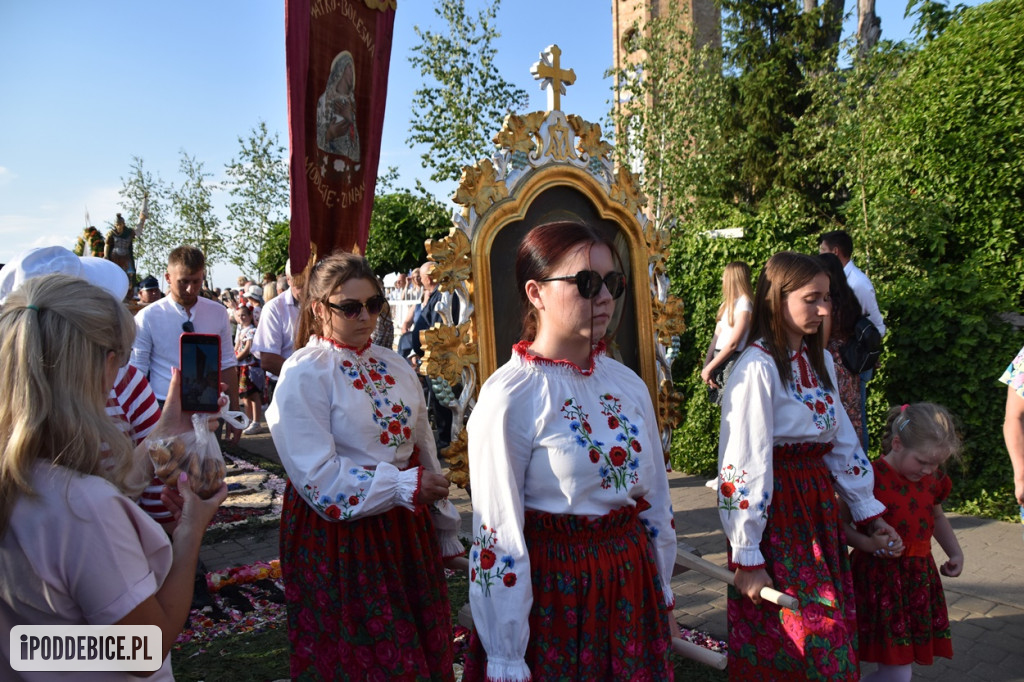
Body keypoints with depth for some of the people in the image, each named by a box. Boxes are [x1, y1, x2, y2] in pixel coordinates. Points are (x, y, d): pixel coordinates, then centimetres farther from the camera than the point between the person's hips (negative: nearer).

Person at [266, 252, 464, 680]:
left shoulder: (395, 366, 7)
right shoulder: (304, 374, -12)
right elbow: (319, 479, -19)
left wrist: (445, 531, 15)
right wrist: (407, 485, -21)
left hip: (407, 532, 6)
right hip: (339, 537, -6)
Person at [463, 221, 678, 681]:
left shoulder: (627, 384, 0)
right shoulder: (509, 397, -18)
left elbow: (655, 498, 10)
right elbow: (497, 536, -17)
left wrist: (662, 592, 15)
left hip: (631, 581, 6)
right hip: (552, 592, -6)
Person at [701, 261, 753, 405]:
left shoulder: (744, 304, -10)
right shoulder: (726, 304, 14)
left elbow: (733, 344, -15)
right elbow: (716, 336, 10)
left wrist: (709, 368, -13)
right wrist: (706, 365, -1)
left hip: (733, 361, -7)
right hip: (719, 359, 7)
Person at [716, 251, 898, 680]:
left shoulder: (820, 361, 7)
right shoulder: (758, 367, -18)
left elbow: (844, 443, 14)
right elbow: (742, 465, -20)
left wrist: (869, 512, 15)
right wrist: (746, 556, -18)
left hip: (819, 507, 8)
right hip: (774, 508, -7)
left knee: (832, 626, 16)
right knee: (783, 644, 4)